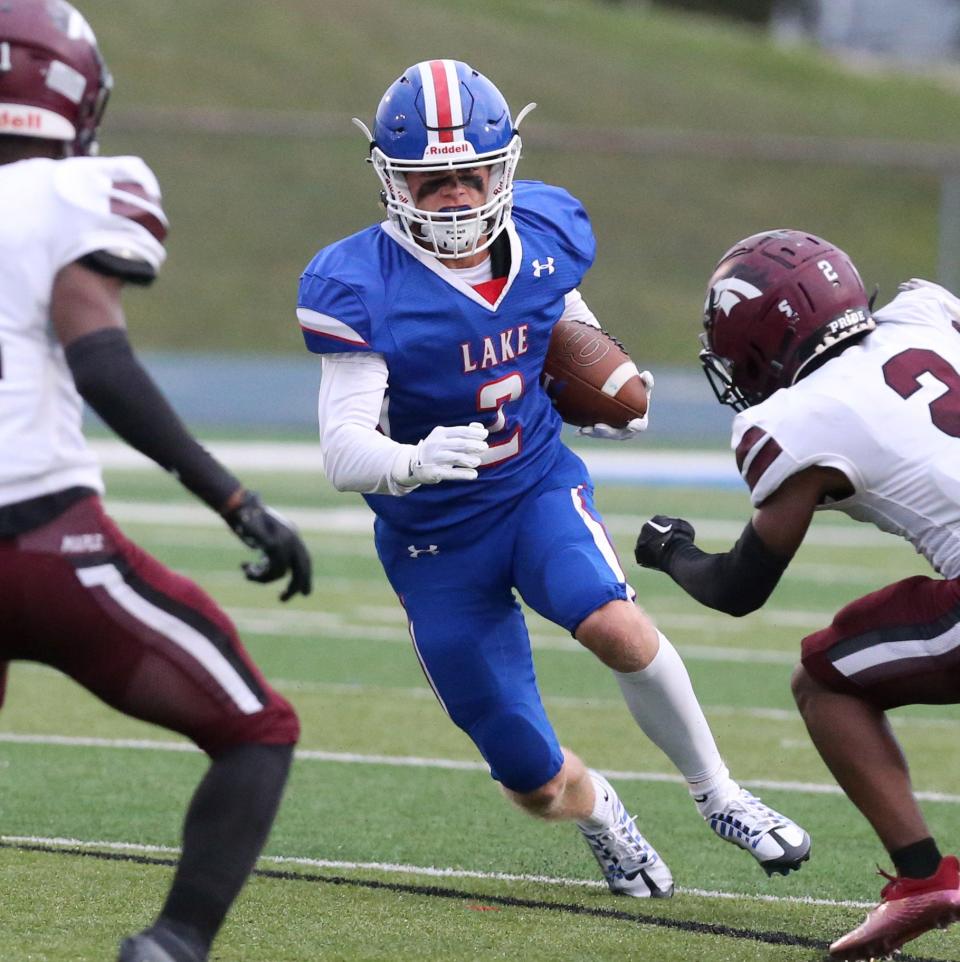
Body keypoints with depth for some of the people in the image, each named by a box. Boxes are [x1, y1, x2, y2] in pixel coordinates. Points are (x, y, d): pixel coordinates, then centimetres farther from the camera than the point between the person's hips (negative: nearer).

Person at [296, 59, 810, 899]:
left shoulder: (542, 236, -9)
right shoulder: (363, 289, -23)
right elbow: (343, 451, -30)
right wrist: (414, 462, -51)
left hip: (539, 489, 2)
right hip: (435, 540, -2)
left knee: (611, 621, -33)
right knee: (539, 787, 2)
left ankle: (718, 794, -11)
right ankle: (597, 809, 41)